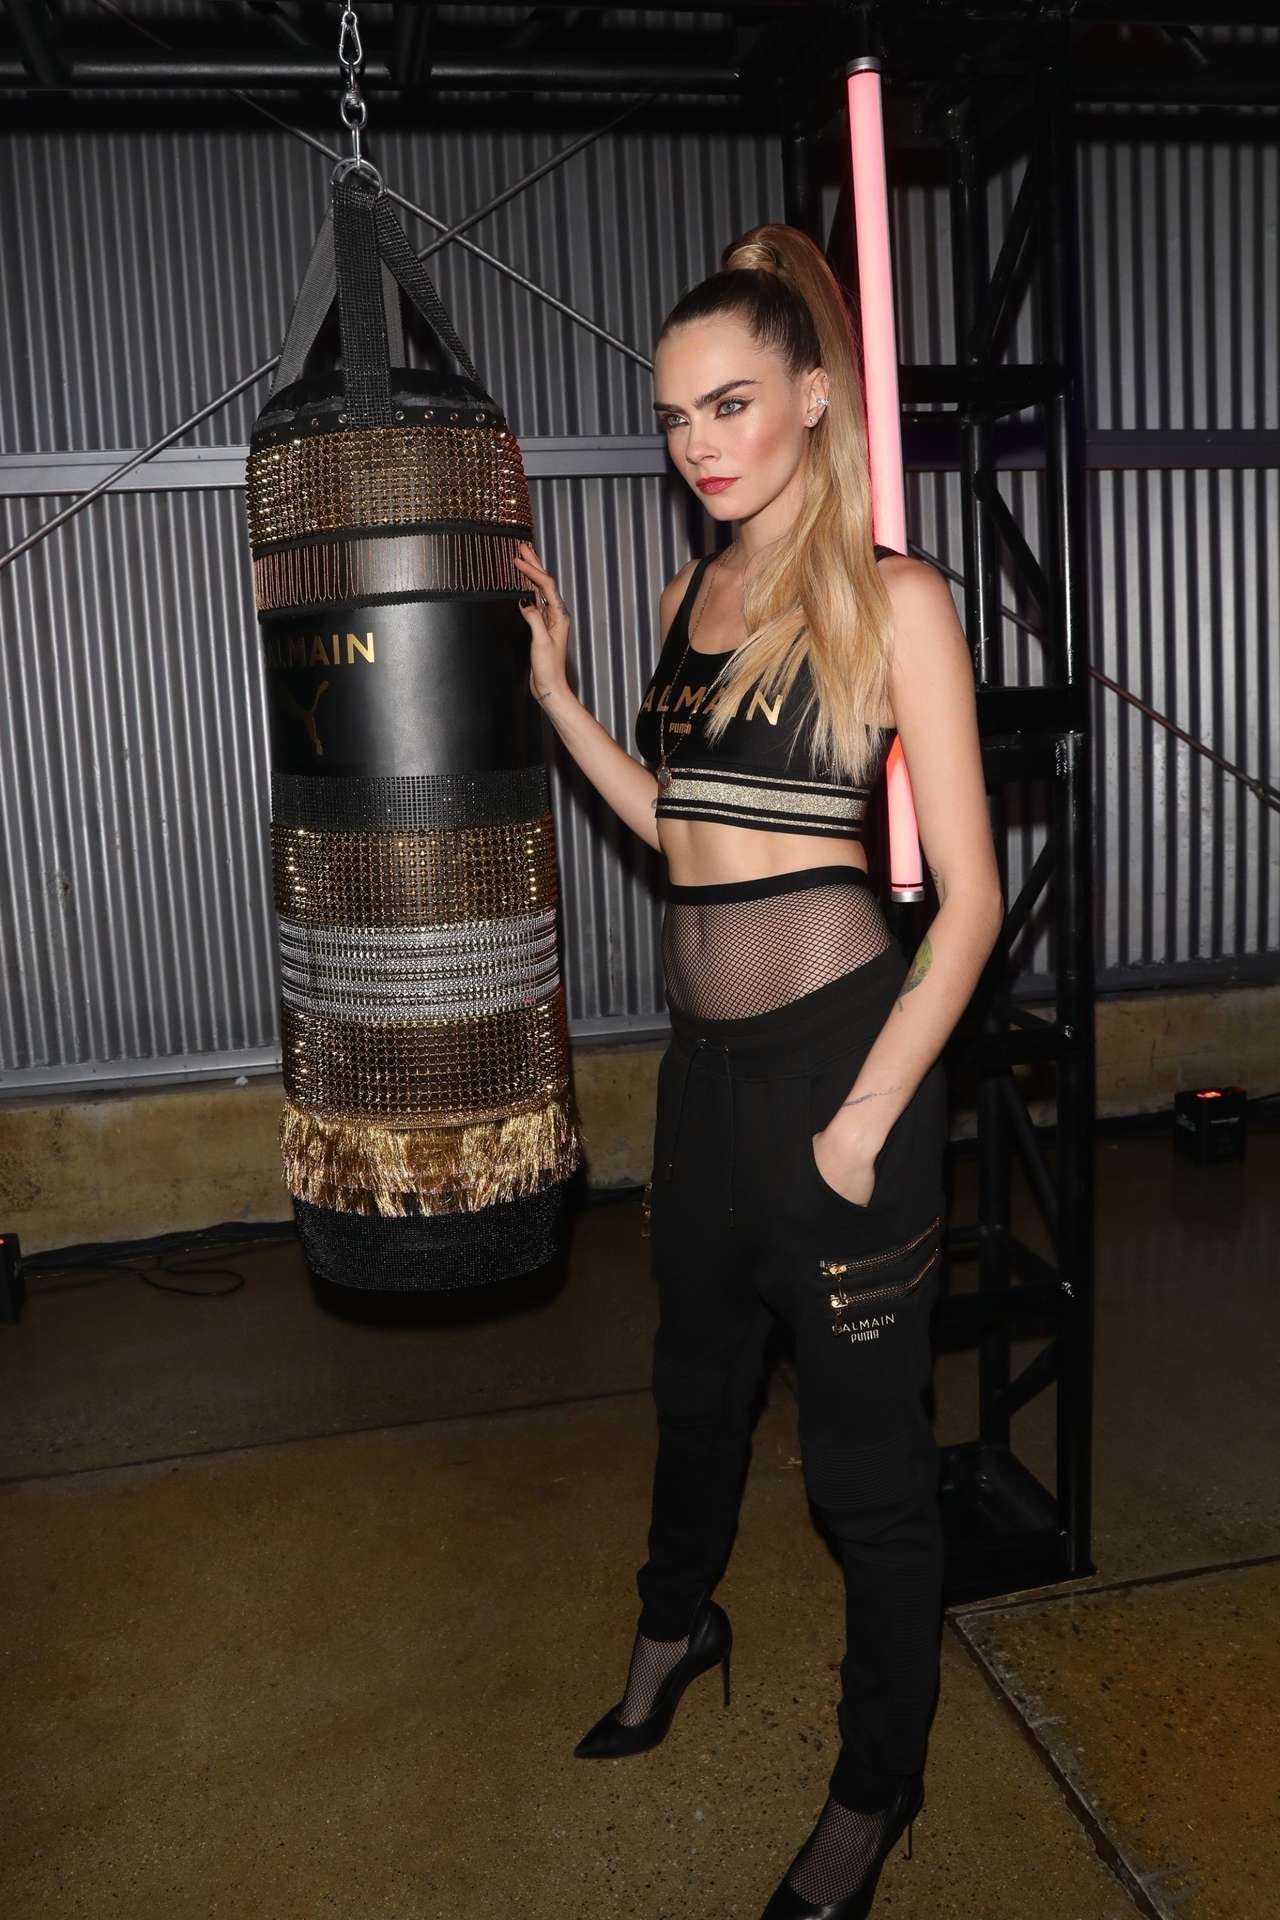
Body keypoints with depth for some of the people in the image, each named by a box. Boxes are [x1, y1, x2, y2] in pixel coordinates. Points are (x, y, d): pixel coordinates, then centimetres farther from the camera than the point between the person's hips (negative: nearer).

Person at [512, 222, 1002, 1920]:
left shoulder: (893, 599, -11)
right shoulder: (692, 594, 9)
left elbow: (969, 895, -13)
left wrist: (865, 1122, -16)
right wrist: (551, 684, 8)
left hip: (838, 1050, -7)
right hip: (706, 1052, 7)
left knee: (865, 1447, 9)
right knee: (698, 1367, 26)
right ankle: (679, 1621, 55)